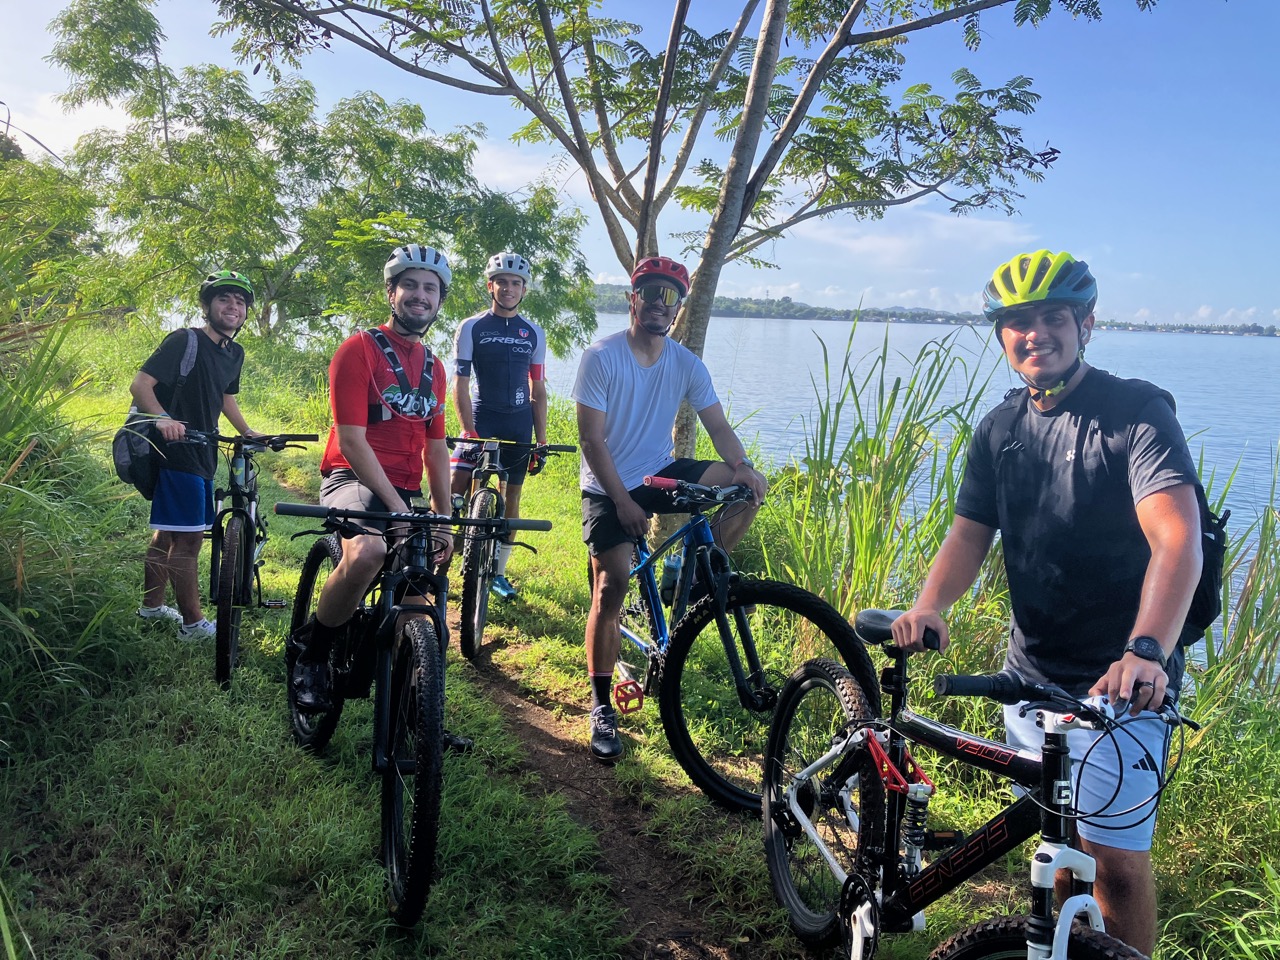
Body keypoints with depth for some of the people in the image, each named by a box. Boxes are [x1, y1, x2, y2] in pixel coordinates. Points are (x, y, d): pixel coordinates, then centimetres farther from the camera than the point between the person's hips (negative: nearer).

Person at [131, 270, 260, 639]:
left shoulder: (234, 353, 11)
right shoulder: (185, 341, -13)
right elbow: (140, 384, -19)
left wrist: (248, 433, 19)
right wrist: (163, 418, -35)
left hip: (203, 455, 9)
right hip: (179, 452, -9)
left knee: (168, 533, 19)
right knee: (188, 538, -8)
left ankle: (151, 605, 32)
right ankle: (193, 623, 0)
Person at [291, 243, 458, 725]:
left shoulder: (433, 368, 16)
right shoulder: (359, 349, -6)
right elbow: (352, 441, -15)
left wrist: (444, 519, 10)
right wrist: (397, 508, -22)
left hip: (406, 492, 7)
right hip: (355, 480, -7)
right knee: (368, 552, -37)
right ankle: (311, 649, -13)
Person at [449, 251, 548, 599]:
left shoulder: (534, 333, 8)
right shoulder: (472, 328, -1)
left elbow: (538, 390, 10)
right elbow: (461, 384, -5)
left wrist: (541, 440, 5)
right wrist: (470, 432, -16)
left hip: (519, 426, 3)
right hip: (482, 420, -3)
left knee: (511, 497, 7)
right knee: (456, 490, -15)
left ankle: (498, 571, 19)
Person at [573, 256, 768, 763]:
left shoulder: (687, 364, -1)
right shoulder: (601, 357, -13)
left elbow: (717, 425, -4)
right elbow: (592, 439, -15)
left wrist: (744, 466, -24)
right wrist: (623, 501, -20)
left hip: (661, 474, 4)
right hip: (609, 488, -4)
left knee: (748, 486, -14)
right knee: (611, 589, -14)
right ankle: (602, 708, 0)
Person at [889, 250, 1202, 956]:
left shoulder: (1137, 412, -14)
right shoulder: (1000, 428, 5)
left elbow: (1177, 537, -26)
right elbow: (969, 531, 5)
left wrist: (1145, 650, -42)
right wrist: (929, 605, -15)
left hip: (1122, 683, -5)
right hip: (1030, 673, 5)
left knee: (1116, 860, -3)